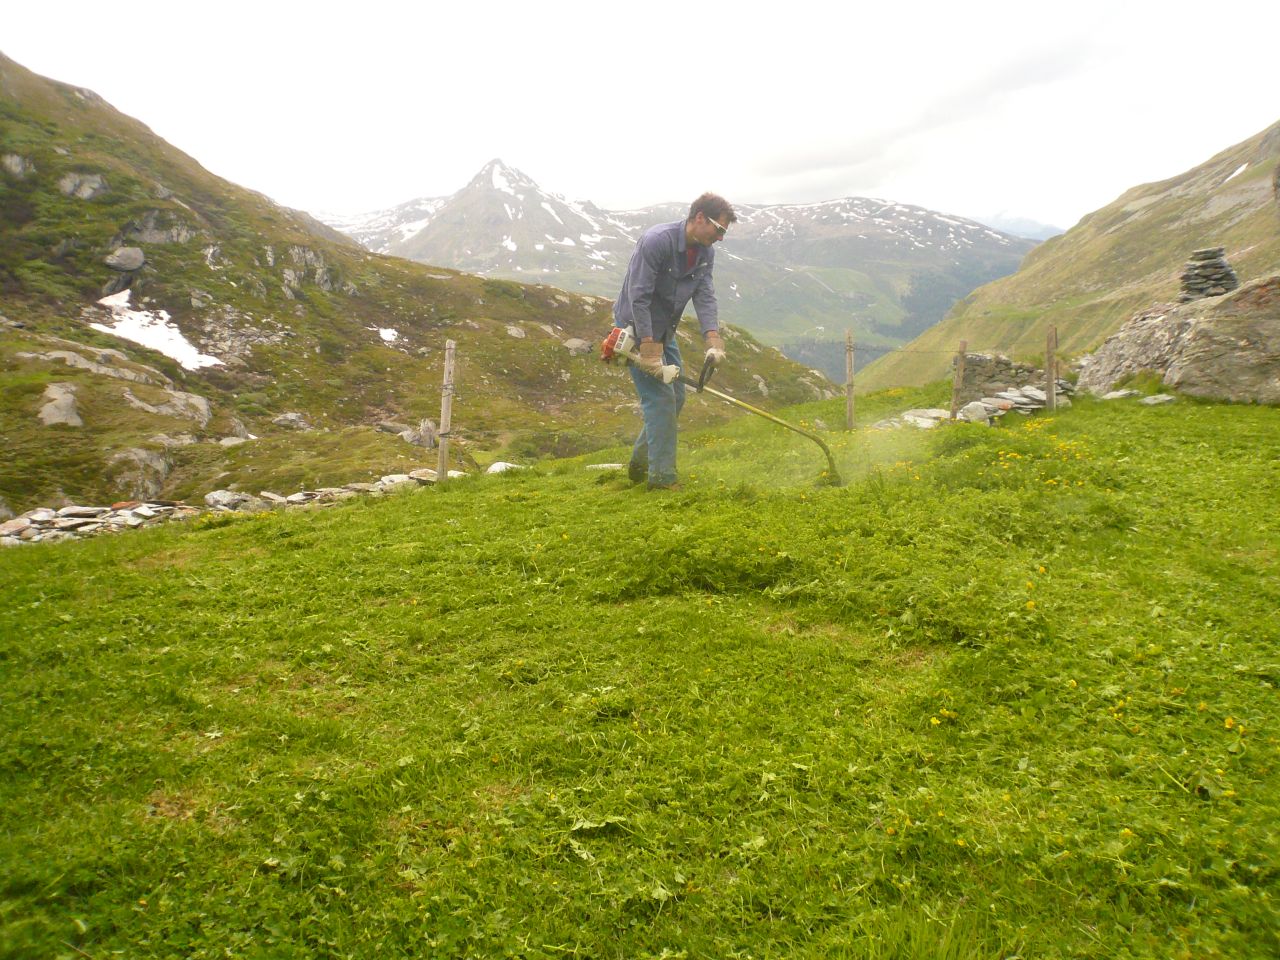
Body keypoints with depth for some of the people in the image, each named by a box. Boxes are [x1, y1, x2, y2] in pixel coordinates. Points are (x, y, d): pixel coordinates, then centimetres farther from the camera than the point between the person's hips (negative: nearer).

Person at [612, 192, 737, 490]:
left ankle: (640, 463, 24)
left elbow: (705, 297, -7)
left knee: (676, 397, 11)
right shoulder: (656, 241, -24)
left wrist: (713, 342, -23)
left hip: (664, 332, 9)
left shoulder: (705, 253, 1)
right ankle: (661, 477, -6)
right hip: (636, 329, -9)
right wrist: (649, 351, -29)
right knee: (660, 398, -13)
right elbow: (638, 297, -27)